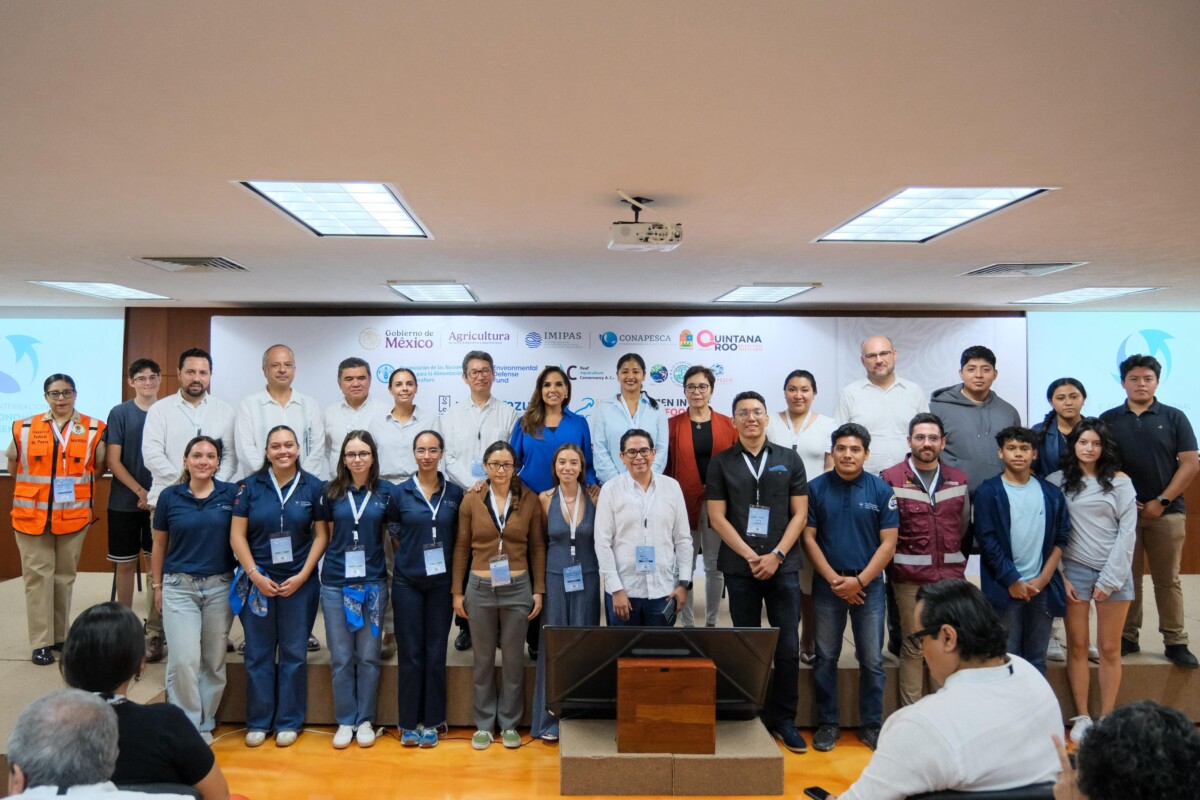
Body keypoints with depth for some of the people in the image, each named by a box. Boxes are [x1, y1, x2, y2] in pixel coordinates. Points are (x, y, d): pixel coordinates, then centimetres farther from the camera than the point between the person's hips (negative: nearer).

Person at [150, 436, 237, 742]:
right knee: (183, 659, -7)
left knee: (214, 660, 9)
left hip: (220, 586, 1)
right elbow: (159, 545, 8)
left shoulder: (231, 494, -2)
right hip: (179, 586, -1)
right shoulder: (169, 496, 0)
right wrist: (157, 586, 9)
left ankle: (205, 724, 25)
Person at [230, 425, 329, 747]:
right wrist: (255, 575, -8)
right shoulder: (250, 485, 0)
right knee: (258, 654, 8)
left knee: (294, 653, 8)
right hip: (258, 581, 1)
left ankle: (289, 721, 21)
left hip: (299, 582, 0)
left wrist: (302, 575, -8)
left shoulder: (314, 486, -1)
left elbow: (322, 534, 0)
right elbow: (237, 535, 0)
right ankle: (258, 721, 23)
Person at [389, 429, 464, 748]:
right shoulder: (399, 492, -2)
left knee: (436, 652, 6)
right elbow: (393, 534, 7)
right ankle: (409, 723, 16)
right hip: (407, 581, -1)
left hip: (441, 581, 1)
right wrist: (410, 557, 1)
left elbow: (460, 537, 9)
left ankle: (432, 722, 18)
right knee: (410, 652, 4)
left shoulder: (455, 493, 1)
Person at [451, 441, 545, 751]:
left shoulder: (529, 500, 0)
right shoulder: (471, 501, 0)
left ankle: (509, 723, 25)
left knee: (513, 658, 9)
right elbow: (461, 547, 4)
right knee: (483, 658, 10)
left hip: (518, 588, 0)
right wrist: (457, 592, 2)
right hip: (480, 588, 0)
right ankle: (483, 723, 25)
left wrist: (538, 590, 0)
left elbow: (537, 547, 3)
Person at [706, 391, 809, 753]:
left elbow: (799, 513, 4)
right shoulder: (721, 462, 4)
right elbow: (717, 517, -1)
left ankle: (784, 720, 17)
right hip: (740, 568, 0)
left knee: (788, 647, 2)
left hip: (783, 567, 1)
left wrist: (776, 555, -8)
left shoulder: (789, 459, 6)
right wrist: (751, 556, -9)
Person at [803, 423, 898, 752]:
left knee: (872, 660, 6)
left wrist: (859, 581, -11)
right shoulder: (816, 488, -2)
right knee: (825, 658, 8)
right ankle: (828, 723, 22)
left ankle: (872, 725, 22)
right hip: (827, 584, 0)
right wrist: (834, 579, -10)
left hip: (868, 584, 0)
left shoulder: (881, 490, -2)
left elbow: (888, 543, -3)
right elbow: (809, 538, -2)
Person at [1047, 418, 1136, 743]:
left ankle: (1106, 719, 17)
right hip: (1074, 569, 0)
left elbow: (1127, 531, -2)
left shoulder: (1120, 482, 2)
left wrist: (1110, 579, -6)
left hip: (1114, 571, 0)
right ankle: (1082, 717, 15)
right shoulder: (1057, 482, 2)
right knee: (1077, 646, 5)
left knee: (1109, 649, 6)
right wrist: (1059, 576, -4)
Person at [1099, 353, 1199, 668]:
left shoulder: (1174, 417, 4)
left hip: (1166, 512, 0)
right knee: (1127, 579, 6)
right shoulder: (1108, 420, 5)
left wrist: (1161, 501, -8)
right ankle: (1127, 637, 15)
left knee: (1168, 580, 6)